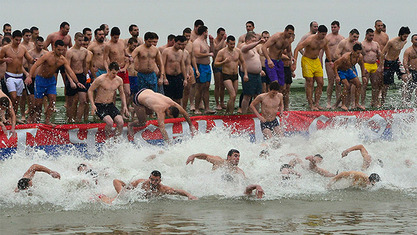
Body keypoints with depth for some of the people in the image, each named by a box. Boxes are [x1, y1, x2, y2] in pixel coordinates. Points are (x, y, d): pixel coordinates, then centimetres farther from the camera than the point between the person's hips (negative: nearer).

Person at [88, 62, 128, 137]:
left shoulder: (119, 80, 2)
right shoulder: (100, 79, -14)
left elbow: (122, 93, 18)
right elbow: (90, 90, -4)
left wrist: (124, 106, 7)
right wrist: (92, 105, -14)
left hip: (110, 105, 5)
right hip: (99, 106, -5)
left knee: (120, 122, -19)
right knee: (110, 122, -29)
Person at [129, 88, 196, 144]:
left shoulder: (173, 103, -19)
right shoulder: (161, 110, -37)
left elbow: (185, 113, -3)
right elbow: (162, 128, -43)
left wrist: (191, 125, 5)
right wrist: (169, 142, -49)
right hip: (138, 99, -7)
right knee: (142, 123, 0)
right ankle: (130, 125, 28)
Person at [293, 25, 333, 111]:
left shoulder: (325, 41, -2)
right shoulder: (310, 40, -23)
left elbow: (327, 50, 21)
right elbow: (297, 49, -23)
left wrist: (330, 61, 25)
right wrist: (295, 62, -31)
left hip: (316, 61, 7)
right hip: (307, 61, -7)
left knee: (320, 83, 0)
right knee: (310, 83, -9)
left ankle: (316, 103, 6)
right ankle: (311, 105, -7)